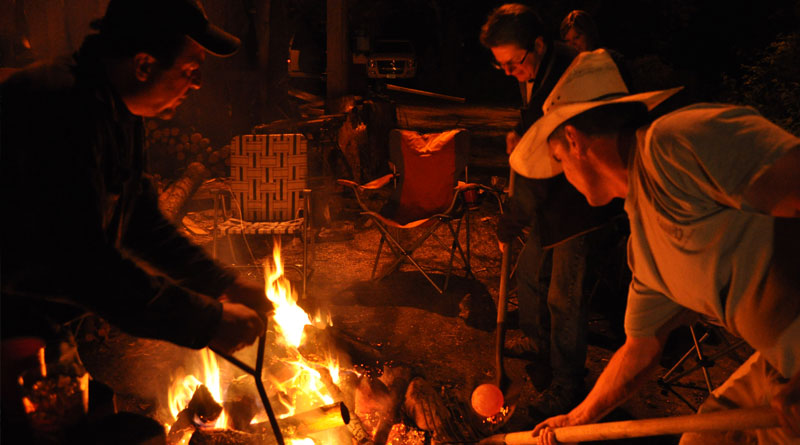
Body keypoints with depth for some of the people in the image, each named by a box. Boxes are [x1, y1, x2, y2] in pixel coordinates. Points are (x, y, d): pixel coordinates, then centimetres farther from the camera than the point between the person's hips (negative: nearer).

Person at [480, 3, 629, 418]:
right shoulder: (534, 74, 2)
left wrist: (508, 225, -24)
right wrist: (520, 131, 8)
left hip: (583, 209, -10)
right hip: (552, 203, 10)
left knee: (565, 299, -2)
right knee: (529, 274, 21)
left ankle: (566, 386, 17)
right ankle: (537, 343, 47)